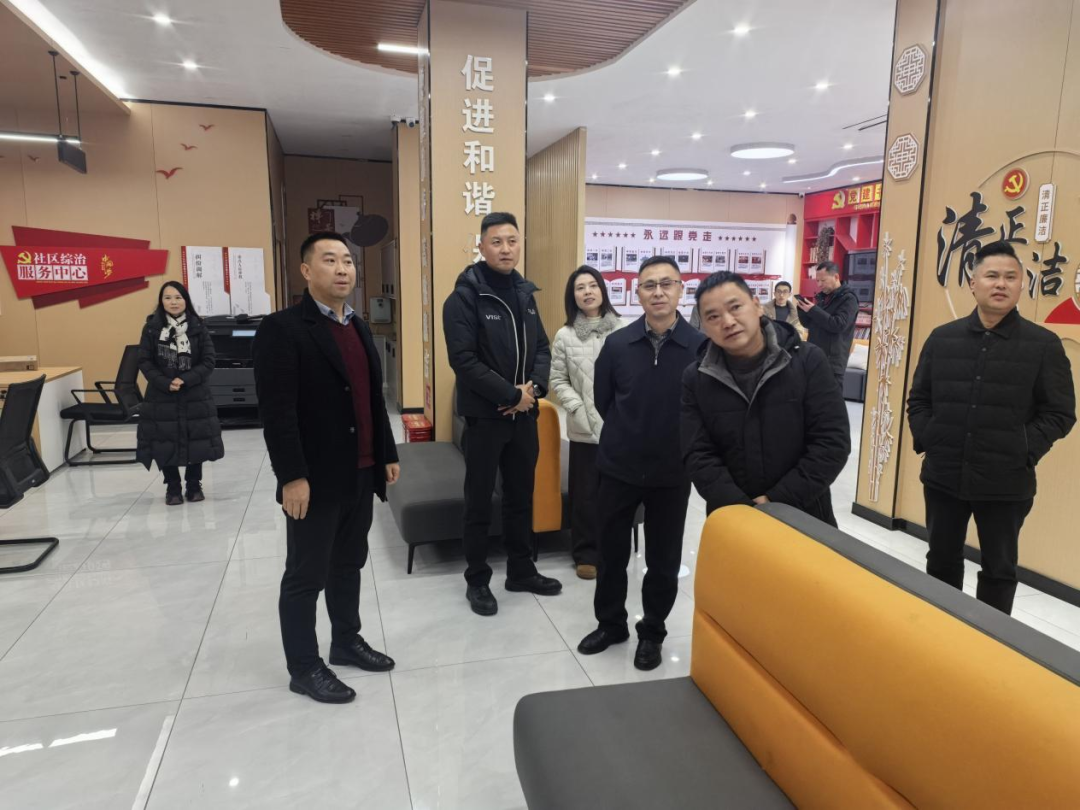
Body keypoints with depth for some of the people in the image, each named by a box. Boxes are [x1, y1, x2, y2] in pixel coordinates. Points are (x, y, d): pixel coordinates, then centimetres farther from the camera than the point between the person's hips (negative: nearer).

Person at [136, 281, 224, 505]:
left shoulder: (197, 328, 0)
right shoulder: (152, 328, 0)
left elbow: (208, 362, -4)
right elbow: (144, 362, -2)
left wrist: (185, 380, -16)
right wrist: (166, 383, -15)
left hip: (195, 396, 0)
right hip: (162, 397, 0)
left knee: (196, 442, 5)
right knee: (165, 443, 4)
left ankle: (194, 486, 23)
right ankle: (173, 488, 21)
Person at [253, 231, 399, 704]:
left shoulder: (359, 328, 12)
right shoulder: (282, 328, -12)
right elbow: (277, 412, -18)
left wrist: (388, 454, 14)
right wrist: (292, 477, -21)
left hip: (361, 474, 7)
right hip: (315, 479, -7)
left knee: (349, 564, 20)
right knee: (306, 576, 7)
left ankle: (346, 641, 37)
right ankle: (303, 668, 22)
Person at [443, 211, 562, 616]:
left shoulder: (525, 293, 9)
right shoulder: (464, 298, -12)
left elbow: (542, 348, 10)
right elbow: (464, 360, -19)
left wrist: (533, 387, -9)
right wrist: (511, 394, -18)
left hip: (524, 413, 6)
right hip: (484, 415, -6)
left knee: (522, 496, 16)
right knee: (479, 502, 7)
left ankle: (521, 570, 31)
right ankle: (477, 580, 22)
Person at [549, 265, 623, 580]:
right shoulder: (564, 336, 2)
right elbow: (558, 380, 4)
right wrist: (579, 409, -7)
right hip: (584, 428, 1)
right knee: (585, 492, 8)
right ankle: (586, 553, 23)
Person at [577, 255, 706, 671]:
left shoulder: (701, 347, -13)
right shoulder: (617, 343, -6)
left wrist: (682, 445, 3)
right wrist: (628, 436, 10)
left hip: (673, 472, -1)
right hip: (619, 467, 2)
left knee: (664, 560, 12)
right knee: (612, 552, 15)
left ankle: (652, 633, 34)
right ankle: (610, 623, 37)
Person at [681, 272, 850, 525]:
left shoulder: (808, 361, -8)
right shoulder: (696, 379, -4)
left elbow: (833, 442, -11)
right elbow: (698, 455, -7)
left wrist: (778, 501, -17)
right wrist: (743, 510, -19)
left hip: (804, 517, -1)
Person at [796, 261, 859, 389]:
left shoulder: (848, 298, -7)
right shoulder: (821, 296, 15)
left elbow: (838, 325, -20)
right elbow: (808, 324, 16)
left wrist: (813, 310, -18)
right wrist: (803, 309, -3)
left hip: (832, 361, -7)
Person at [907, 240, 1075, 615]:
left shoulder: (1044, 344, -4)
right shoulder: (942, 337, 4)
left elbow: (1060, 413, -3)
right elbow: (918, 399, 10)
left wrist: (1024, 451, -13)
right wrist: (925, 439, -3)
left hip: (1006, 483, -2)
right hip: (943, 475, 3)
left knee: (999, 569, 11)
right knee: (941, 560, 16)